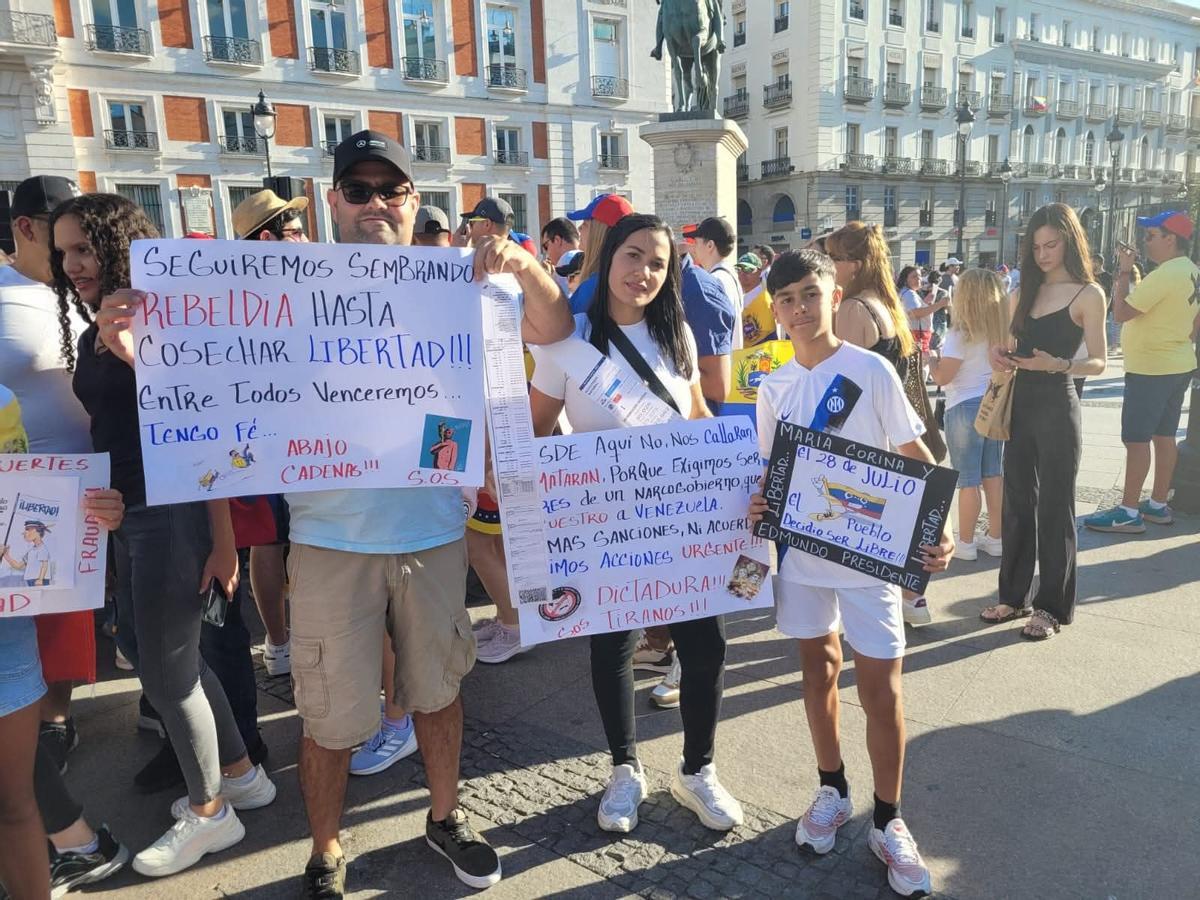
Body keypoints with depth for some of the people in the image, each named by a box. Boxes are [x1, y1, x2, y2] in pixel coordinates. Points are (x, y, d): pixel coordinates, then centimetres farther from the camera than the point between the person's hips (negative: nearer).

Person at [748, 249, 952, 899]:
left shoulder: (872, 370, -9)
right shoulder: (773, 388, 3)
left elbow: (916, 456, -7)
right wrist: (760, 504, -9)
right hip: (801, 551, 4)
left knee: (880, 685, 2)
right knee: (818, 669, 16)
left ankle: (887, 821, 22)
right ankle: (832, 791, 36)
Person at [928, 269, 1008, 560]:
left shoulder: (961, 335, -15)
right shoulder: (1003, 332, 5)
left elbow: (941, 377, -16)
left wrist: (931, 359, 2)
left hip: (965, 409, -7)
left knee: (968, 480, 0)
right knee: (994, 475, 14)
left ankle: (965, 543, 10)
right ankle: (995, 538, 24)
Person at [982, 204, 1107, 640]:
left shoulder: (1088, 294, -4)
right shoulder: (1026, 292, 12)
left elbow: (1098, 362, -7)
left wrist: (1057, 365, -25)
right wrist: (999, 355, -5)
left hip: (1057, 407, -5)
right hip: (1020, 403, 6)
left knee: (1054, 506, 2)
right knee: (1017, 502, 10)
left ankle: (1052, 606, 12)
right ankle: (1013, 594, 22)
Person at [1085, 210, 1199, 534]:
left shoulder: (1164, 275, -20)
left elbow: (1121, 313, -20)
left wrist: (1123, 272, -10)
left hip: (1151, 368, -10)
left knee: (1136, 439, -6)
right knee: (1164, 436, 13)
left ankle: (1129, 513, -4)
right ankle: (1158, 505, 21)